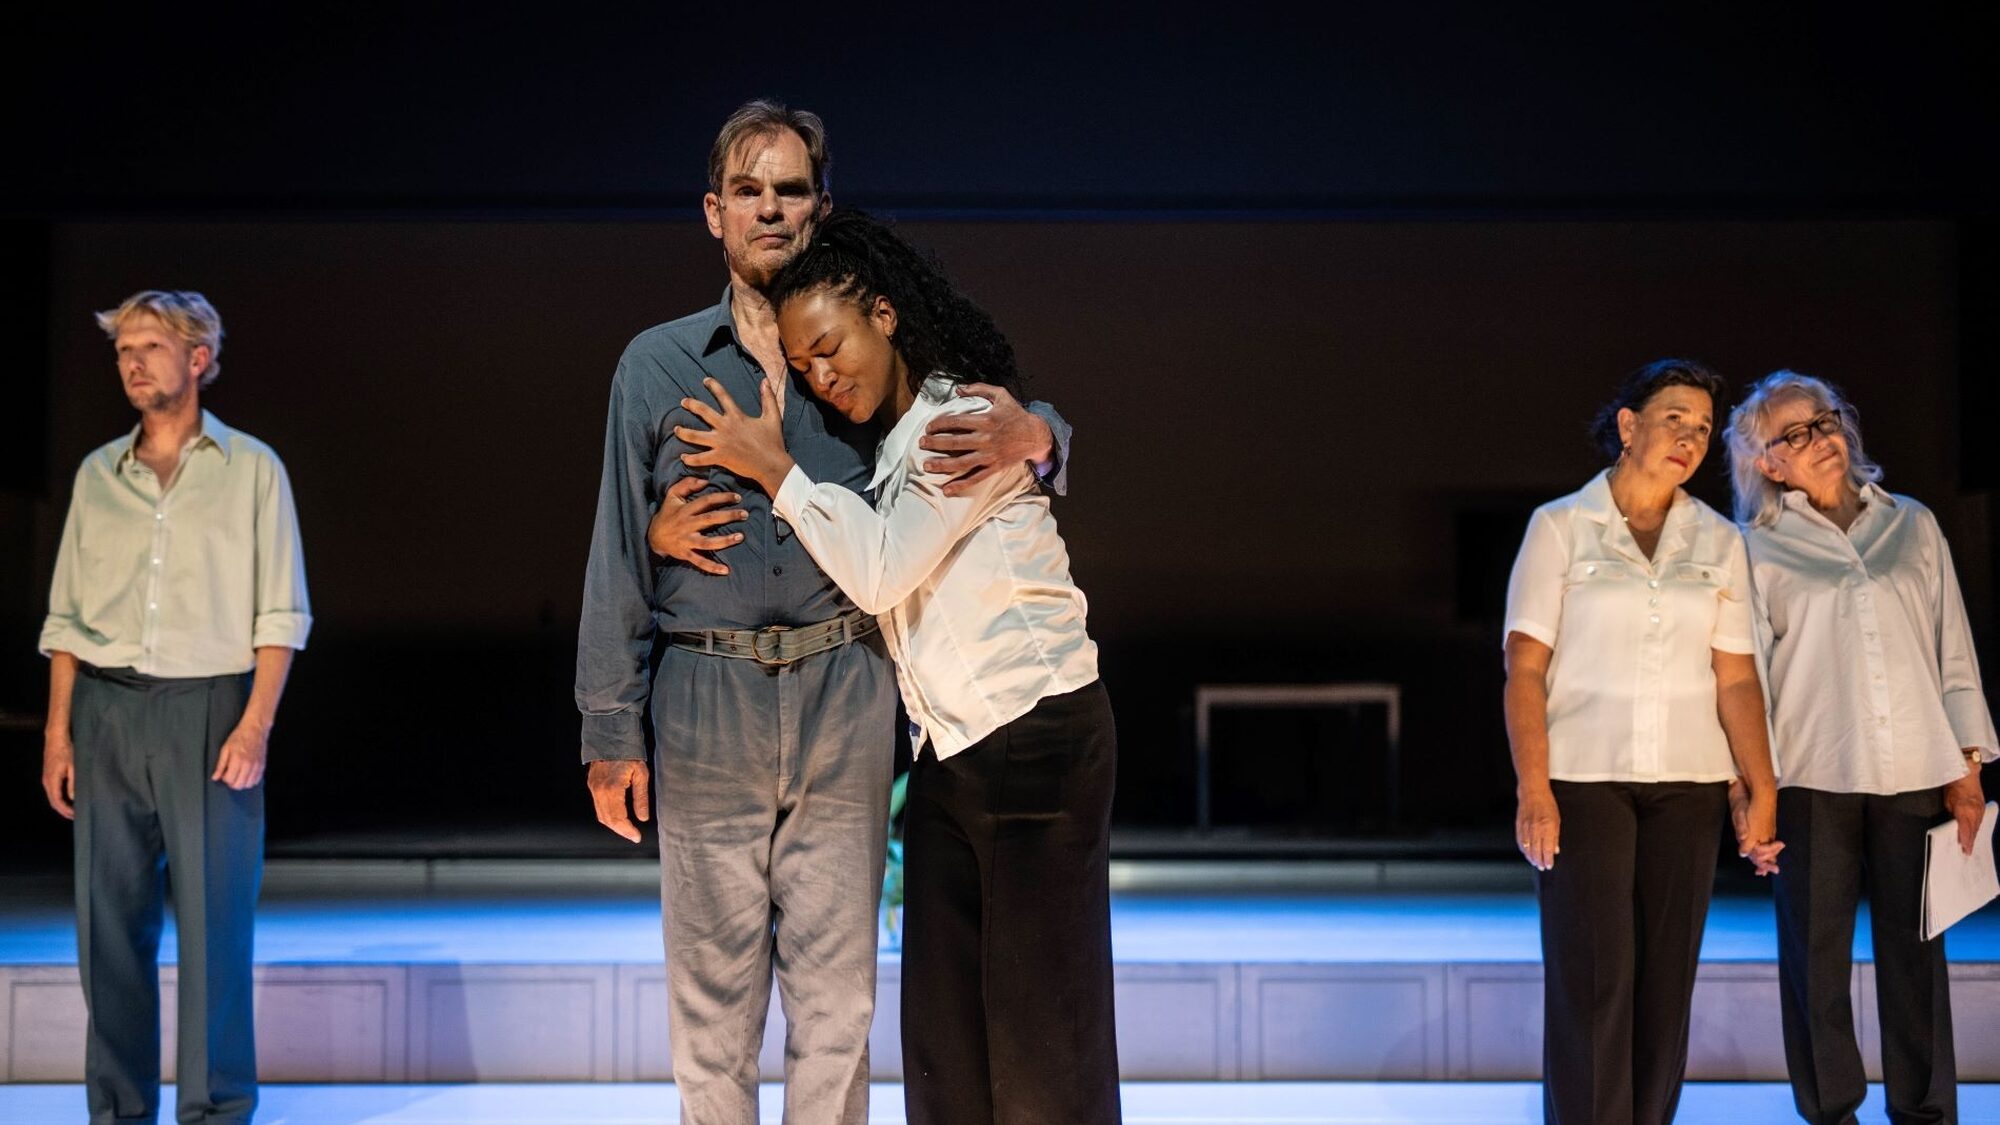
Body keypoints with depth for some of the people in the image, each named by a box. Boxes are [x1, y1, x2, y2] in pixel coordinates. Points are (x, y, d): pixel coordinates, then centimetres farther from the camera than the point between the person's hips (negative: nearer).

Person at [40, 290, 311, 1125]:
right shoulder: (98, 475, 13)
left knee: (215, 917, -3)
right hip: (108, 712, 3)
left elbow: (280, 613, 0)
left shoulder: (251, 468, 4)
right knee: (110, 917, 3)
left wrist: (255, 726, -10)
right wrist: (58, 732, 5)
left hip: (209, 709, -3)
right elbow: (66, 617, 13)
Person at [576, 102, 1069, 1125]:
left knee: (837, 997, 4)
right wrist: (611, 731, 1)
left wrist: (1030, 438, -14)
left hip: (842, 699, 1)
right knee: (713, 999, 4)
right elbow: (617, 555, 6)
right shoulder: (657, 365, 8)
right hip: (705, 699, 0)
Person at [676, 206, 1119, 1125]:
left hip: (1035, 738, -8)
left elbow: (879, 571, -17)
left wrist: (774, 470, -8)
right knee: (940, 1025, 6)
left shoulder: (970, 418, -11)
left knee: (1038, 1023, -4)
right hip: (946, 753, 8)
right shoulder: (881, 450, 15)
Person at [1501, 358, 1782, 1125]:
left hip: (1687, 781, 3)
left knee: (1667, 974, 4)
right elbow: (1525, 666, -5)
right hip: (1584, 776, -3)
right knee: (1592, 975, -7)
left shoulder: (1718, 542, 9)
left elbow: (1736, 677, 5)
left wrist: (1761, 789, -5)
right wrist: (1533, 790, -14)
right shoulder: (1560, 527, 0)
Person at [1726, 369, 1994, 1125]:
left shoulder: (1912, 526, 11)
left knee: (1914, 949, 5)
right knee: (1816, 952, 2)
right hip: (1812, 777, -1)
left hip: (1913, 772, 2)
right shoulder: (1760, 549, 5)